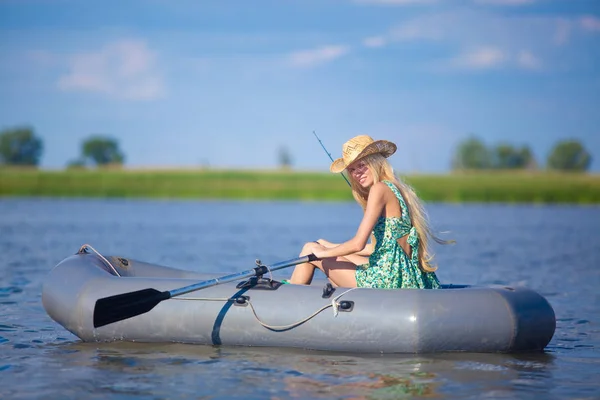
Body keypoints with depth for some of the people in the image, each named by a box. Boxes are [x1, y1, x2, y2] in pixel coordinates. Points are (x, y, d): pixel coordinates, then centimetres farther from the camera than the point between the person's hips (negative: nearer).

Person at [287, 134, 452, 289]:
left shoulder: (380, 188, -15)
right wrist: (328, 247, 25)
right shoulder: (396, 188, 13)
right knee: (321, 245, 26)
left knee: (310, 249, 7)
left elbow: (358, 244, -19)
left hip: (389, 279, -9)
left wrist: (324, 252, -1)